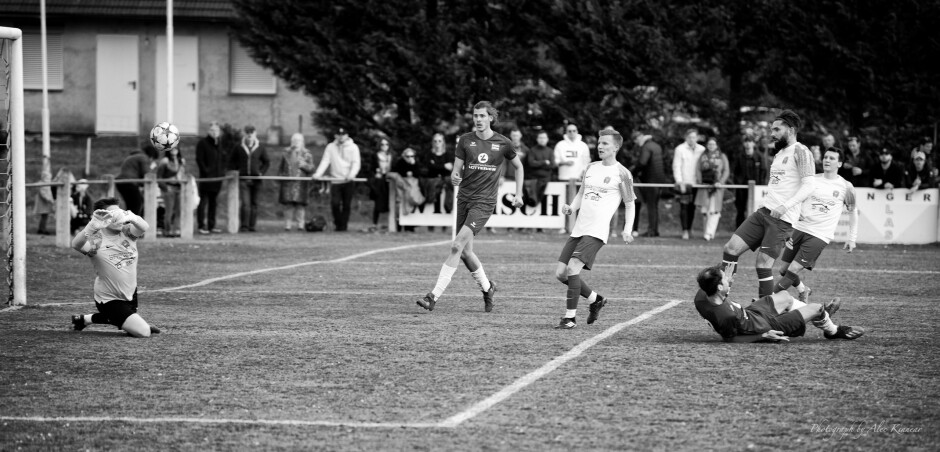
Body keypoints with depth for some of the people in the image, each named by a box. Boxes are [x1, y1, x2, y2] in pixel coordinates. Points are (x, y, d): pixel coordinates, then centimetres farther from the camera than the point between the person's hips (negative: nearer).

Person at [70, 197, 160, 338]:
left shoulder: (127, 232, -8)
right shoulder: (96, 240, -21)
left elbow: (144, 228, -30)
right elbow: (76, 245, -42)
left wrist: (132, 218, -54)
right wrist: (92, 226, -60)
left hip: (130, 294, 6)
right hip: (110, 300, -6)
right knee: (144, 332, -12)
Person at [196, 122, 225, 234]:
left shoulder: (219, 143, 14)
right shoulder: (202, 143, -6)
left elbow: (224, 158, 21)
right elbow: (199, 159, -10)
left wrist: (222, 170, 9)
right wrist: (205, 170, -17)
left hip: (217, 178, 6)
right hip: (206, 178, -6)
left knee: (213, 202, 10)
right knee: (203, 201, -6)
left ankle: (211, 225, 15)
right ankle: (202, 226, -5)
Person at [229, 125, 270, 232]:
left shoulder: (260, 148, 5)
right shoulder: (239, 148, 4)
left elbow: (267, 162, 13)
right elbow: (232, 162, 13)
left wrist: (261, 172, 2)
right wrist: (236, 170, 0)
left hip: (256, 179, 1)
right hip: (243, 179, -1)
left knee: (254, 203, 5)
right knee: (245, 203, -11)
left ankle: (252, 226, 11)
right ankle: (243, 226, -10)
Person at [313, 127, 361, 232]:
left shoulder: (353, 147, 5)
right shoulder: (330, 147, 11)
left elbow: (356, 163, -4)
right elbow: (325, 161, 4)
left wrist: (352, 174, -22)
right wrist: (318, 174, -11)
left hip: (348, 181, -1)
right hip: (335, 180, 1)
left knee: (346, 204, -1)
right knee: (335, 203, -9)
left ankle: (343, 225, 7)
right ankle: (338, 223, 8)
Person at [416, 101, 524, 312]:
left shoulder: (503, 143, 0)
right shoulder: (465, 140, 3)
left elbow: (518, 167, 16)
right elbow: (456, 170, 2)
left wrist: (518, 194, 10)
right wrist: (454, 177, -21)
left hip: (484, 202, -4)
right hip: (464, 198, 4)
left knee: (457, 246, -17)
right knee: (465, 252, 6)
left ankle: (434, 295, -19)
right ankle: (487, 287, 32)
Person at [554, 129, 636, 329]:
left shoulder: (622, 173, -1)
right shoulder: (591, 168, 16)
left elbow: (629, 204, 4)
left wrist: (627, 229, -8)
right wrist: (571, 208, 1)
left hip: (597, 231, -7)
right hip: (578, 229, 7)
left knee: (573, 267, -22)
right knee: (560, 272, 3)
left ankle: (570, 317, -14)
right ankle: (595, 300, 23)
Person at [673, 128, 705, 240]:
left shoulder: (701, 150, 10)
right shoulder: (680, 149, 0)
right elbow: (676, 166, -3)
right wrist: (679, 181, -12)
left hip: (696, 183, 3)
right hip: (684, 183, -3)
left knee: (692, 206, 5)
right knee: (684, 206, -7)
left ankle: (689, 229, 17)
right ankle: (685, 231, -6)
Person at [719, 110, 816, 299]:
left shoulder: (800, 152, -7)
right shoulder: (779, 154, 21)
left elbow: (809, 185, -17)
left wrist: (786, 206, -25)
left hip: (782, 218, -8)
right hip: (764, 212, 8)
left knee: (763, 264, -11)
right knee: (731, 248, -5)